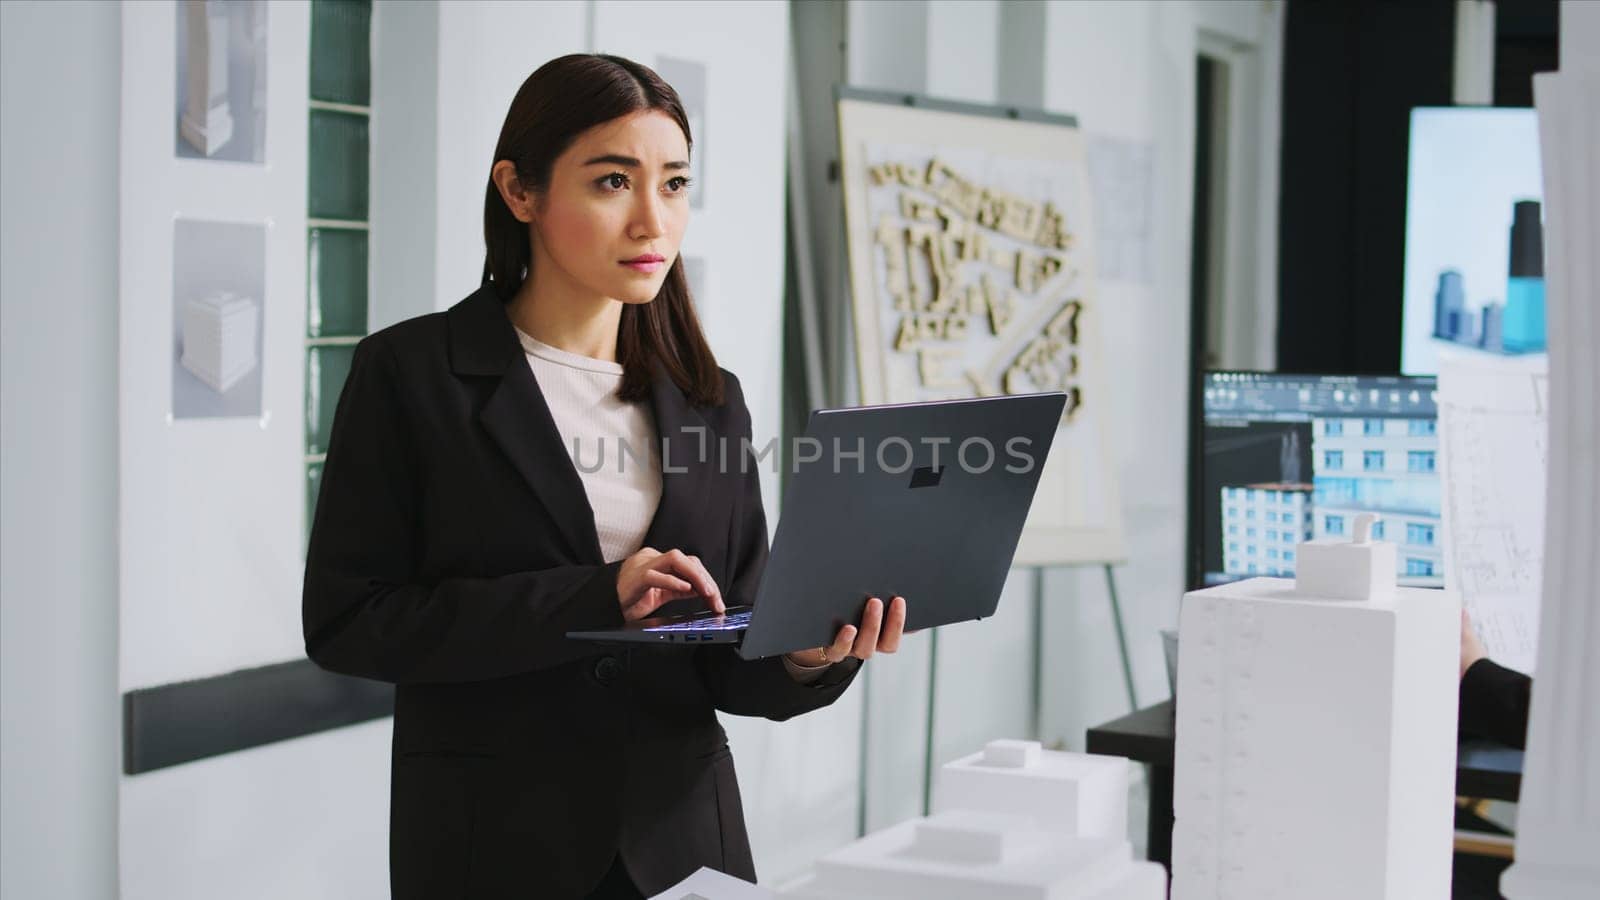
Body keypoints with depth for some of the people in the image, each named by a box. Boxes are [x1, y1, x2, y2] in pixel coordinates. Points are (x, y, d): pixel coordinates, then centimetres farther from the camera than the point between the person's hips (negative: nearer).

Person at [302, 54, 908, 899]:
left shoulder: (707, 397, 6)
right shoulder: (411, 374, -6)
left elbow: (730, 660, 6)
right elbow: (346, 619, -12)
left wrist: (805, 655, -17)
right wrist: (591, 599, -20)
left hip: (682, 829, 4)